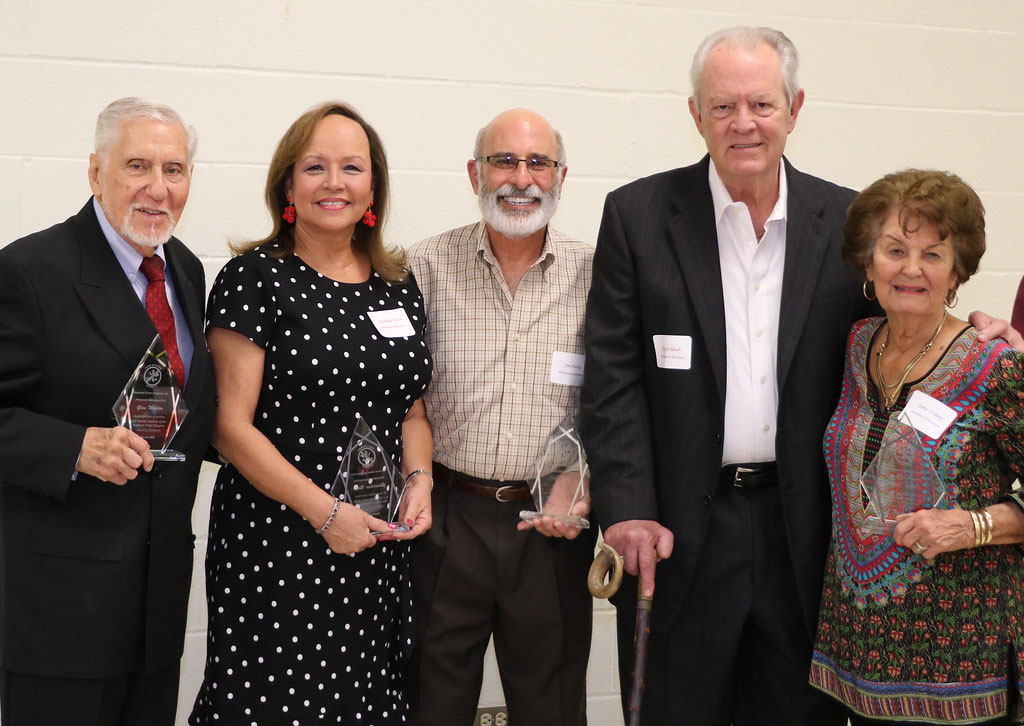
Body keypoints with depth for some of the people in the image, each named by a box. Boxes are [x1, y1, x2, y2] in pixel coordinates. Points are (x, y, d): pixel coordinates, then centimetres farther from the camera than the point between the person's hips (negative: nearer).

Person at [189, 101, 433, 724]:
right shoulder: (255, 278, -6)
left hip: (381, 548, 5)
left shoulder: (398, 285, 10)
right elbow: (231, 424, -10)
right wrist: (325, 510, -16)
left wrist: (419, 481, -2)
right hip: (275, 546, -5)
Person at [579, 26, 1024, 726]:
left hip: (805, 533, 2)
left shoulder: (846, 222, 3)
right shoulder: (639, 215, -2)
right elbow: (614, 378, -5)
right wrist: (627, 510, -12)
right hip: (678, 532, -1)